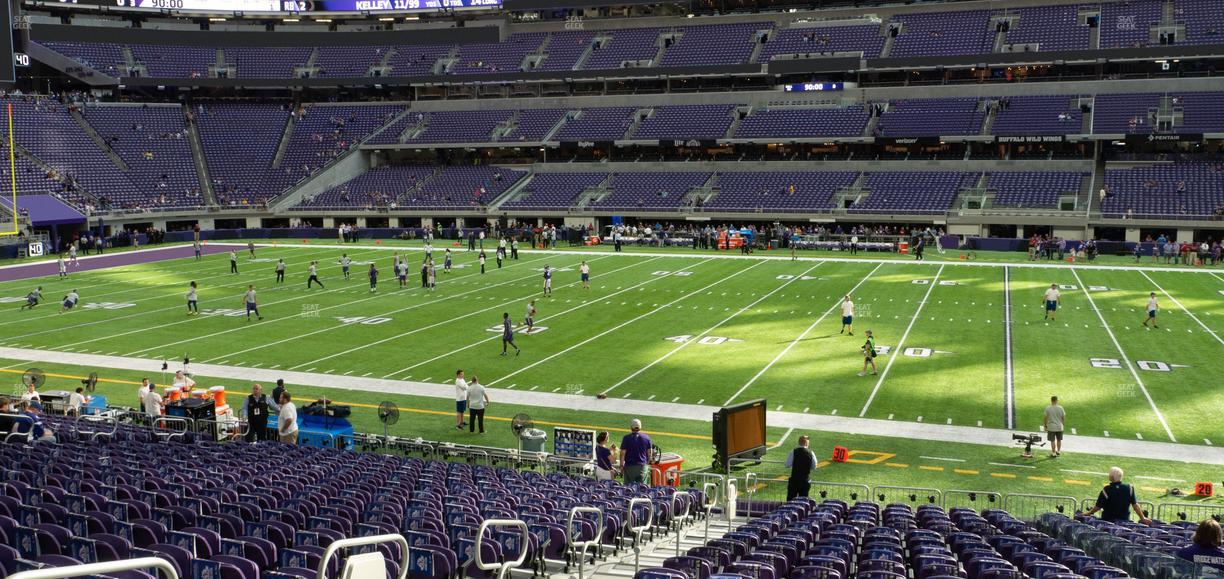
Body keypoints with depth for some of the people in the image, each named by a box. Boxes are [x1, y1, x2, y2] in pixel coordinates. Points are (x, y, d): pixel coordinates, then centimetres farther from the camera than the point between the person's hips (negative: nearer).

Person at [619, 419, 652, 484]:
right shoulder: (646, 437, 2)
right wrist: (647, 463, 21)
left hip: (629, 466, -3)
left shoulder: (626, 438, -8)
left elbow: (623, 453, -8)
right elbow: (649, 453, 8)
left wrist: (621, 465, 2)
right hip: (643, 466, 3)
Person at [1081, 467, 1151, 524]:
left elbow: (1098, 506, -7)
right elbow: (1135, 505, -6)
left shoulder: (1107, 490, -15)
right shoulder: (1129, 488, -7)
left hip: (1109, 520, -3)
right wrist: (1143, 518, 4)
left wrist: (1088, 513, 9)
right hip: (1125, 521, 3)